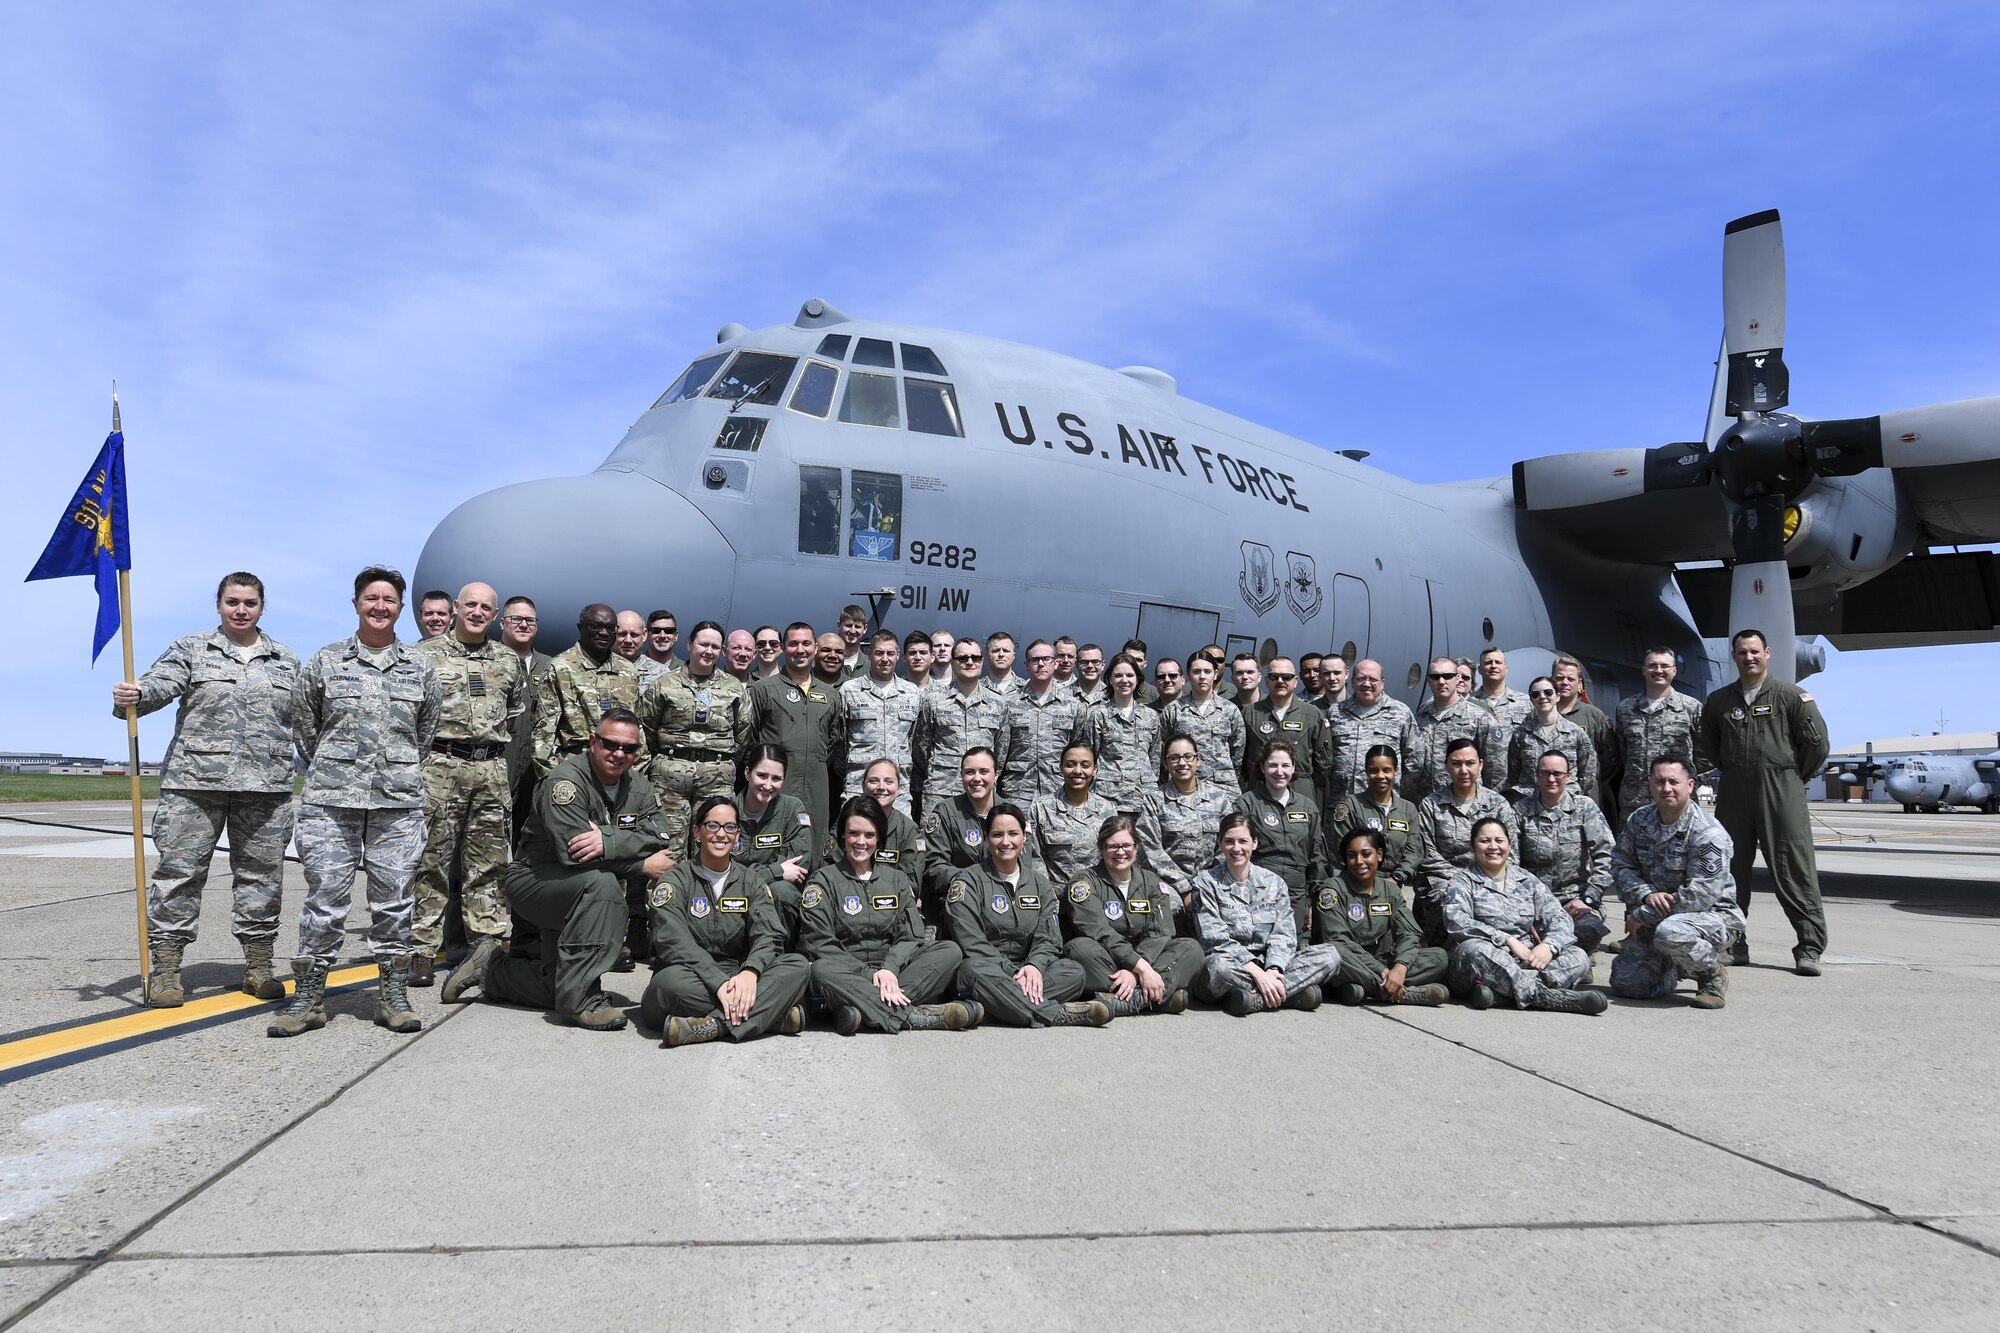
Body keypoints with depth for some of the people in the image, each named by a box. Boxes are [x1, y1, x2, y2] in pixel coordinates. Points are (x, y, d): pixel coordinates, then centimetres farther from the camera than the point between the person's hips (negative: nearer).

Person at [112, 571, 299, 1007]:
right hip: (195, 783, -2)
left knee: (261, 875, 6)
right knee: (179, 871, -1)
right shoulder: (191, 650, 8)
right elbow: (160, 683, -9)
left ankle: (259, 966, 15)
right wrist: (133, 696, -32)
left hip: (266, 788, 2)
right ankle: (165, 966, 7)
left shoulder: (285, 661, 15)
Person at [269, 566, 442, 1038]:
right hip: (331, 801, -1)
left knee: (393, 900, 4)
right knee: (325, 896, 0)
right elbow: (303, 725, 13)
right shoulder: (325, 662, 6)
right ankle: (310, 997, 10)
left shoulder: (420, 668, 9)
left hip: (399, 803, 1)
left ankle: (394, 997, 12)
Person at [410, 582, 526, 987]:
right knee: (432, 860, -3)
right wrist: (420, 755, 0)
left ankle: (488, 945, 13)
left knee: (490, 862, 6)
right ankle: (423, 951, 1)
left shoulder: (509, 661, 15)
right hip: (440, 766, -3)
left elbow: (518, 714, 22)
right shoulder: (425, 654, 4)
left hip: (493, 769, 4)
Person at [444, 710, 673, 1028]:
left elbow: (659, 840, -15)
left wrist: (608, 841, -34)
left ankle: (490, 970, 34)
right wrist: (643, 866, -27)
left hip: (579, 898, 7)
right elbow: (573, 850, -31)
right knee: (601, 882, -36)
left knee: (558, 989, 6)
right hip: (534, 880, -7)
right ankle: (580, 1000, -30)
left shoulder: (639, 786, 0)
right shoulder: (566, 781, -20)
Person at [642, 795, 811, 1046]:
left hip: (738, 978, 3)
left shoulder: (751, 881, 13)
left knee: (798, 967, -22)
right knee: (670, 981, -37)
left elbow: (769, 935, -3)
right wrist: (719, 983, -30)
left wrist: (750, 973, -27)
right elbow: (674, 943, -14)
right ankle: (773, 1014, -32)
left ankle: (716, 1024, -37)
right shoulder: (675, 880, 2)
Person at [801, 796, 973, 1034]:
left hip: (892, 971, 3)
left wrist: (889, 969, -17)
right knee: (822, 970, -37)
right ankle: (911, 1015, -40)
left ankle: (868, 1010, -35)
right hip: (847, 974, -3)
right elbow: (819, 942, -6)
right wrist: (870, 976, -18)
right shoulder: (824, 880, 7)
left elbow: (911, 936, 5)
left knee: (950, 951, -20)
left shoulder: (896, 879, 17)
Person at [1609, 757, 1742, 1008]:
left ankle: (1714, 975, -6)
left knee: (1669, 932, -40)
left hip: (1712, 914, -6)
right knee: (1625, 983, -7)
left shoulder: (1708, 833, -18)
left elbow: (1701, 895, -22)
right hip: (1656, 919, 6)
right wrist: (1646, 894, -19)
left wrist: (1642, 915, -19)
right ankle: (1675, 969, 26)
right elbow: (1620, 865, 3)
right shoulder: (1638, 820, 2)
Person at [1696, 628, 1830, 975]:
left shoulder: (1790, 695, 1)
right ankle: (1733, 944, 15)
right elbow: (1707, 749, 20)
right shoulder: (1718, 701, 12)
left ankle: (1810, 947, 2)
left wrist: (1795, 778, 8)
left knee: (1794, 872, -4)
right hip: (1733, 796, 4)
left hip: (1782, 796, -4)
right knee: (1730, 870, 6)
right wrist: (1733, 775, 9)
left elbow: (1817, 742, 2)